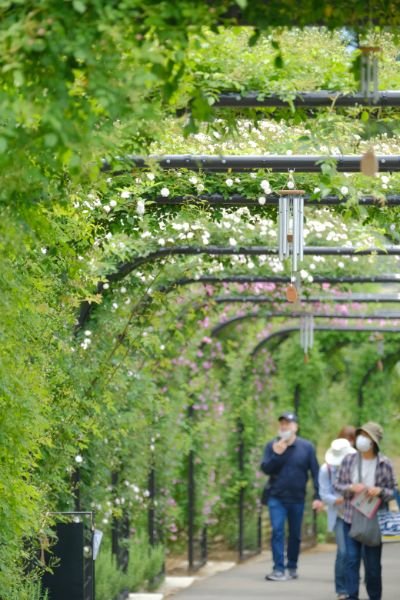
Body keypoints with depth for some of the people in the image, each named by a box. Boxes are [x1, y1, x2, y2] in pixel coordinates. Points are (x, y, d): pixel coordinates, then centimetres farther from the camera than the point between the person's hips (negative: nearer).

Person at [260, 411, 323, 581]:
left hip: (297, 498, 1)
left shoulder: (306, 447, -2)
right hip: (276, 497, -1)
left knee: (295, 534, 10)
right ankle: (278, 569, -13)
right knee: (277, 531, -12)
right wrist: (276, 455, -21)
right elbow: (265, 469, -4)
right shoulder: (272, 446, 1)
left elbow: (315, 472, -1)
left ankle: (292, 567, 24)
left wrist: (318, 497, -8)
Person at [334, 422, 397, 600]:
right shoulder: (348, 460, 1)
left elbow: (393, 491, 2)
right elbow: (337, 484, 8)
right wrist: (350, 488, -13)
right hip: (351, 518, 1)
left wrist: (380, 491, -19)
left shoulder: (384, 464, -4)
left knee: (373, 562, 4)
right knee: (352, 558, -3)